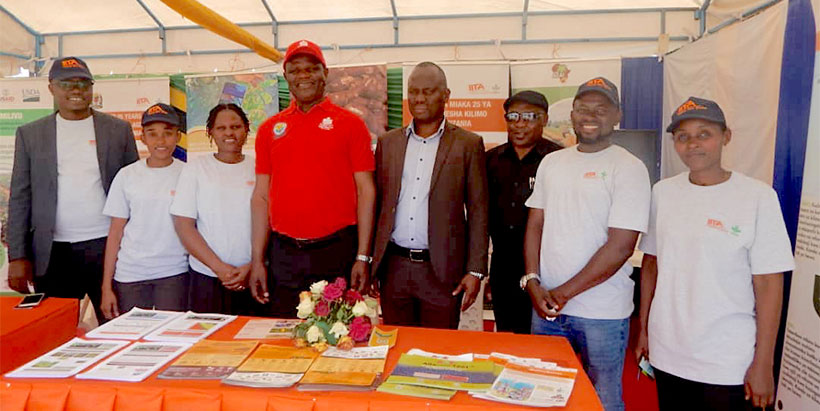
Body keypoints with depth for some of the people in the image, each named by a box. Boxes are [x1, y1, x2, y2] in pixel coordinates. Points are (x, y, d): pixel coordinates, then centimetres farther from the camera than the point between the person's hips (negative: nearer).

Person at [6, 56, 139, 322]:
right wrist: (17, 256, 2)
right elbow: (20, 198, 8)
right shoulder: (30, 134, 9)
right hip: (53, 252, 1)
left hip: (106, 246, -1)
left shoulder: (119, 130, 6)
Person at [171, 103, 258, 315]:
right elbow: (184, 225, -1)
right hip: (207, 277, 0)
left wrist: (252, 267, -8)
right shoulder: (196, 168, 5)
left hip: (254, 277, 1)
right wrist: (219, 267, -8)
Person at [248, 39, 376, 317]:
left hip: (337, 253, -2)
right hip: (283, 257, 3)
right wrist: (257, 260, 5)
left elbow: (366, 191, -1)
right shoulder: (270, 129, 10)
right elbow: (261, 197, 10)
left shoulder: (350, 124, 2)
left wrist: (363, 257, -7)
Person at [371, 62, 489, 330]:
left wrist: (475, 271, -6)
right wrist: (368, 261, 6)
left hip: (441, 270, -2)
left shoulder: (467, 144, 0)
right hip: (393, 267, 3)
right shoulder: (388, 142, 9)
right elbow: (376, 203, 11)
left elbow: (478, 212, -1)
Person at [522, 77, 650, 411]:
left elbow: (620, 247, -14)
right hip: (545, 306, 5)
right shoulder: (551, 162, 8)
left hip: (602, 313, -4)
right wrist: (532, 283, -5)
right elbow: (535, 225, 9)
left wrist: (563, 294, -13)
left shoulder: (628, 168, -8)